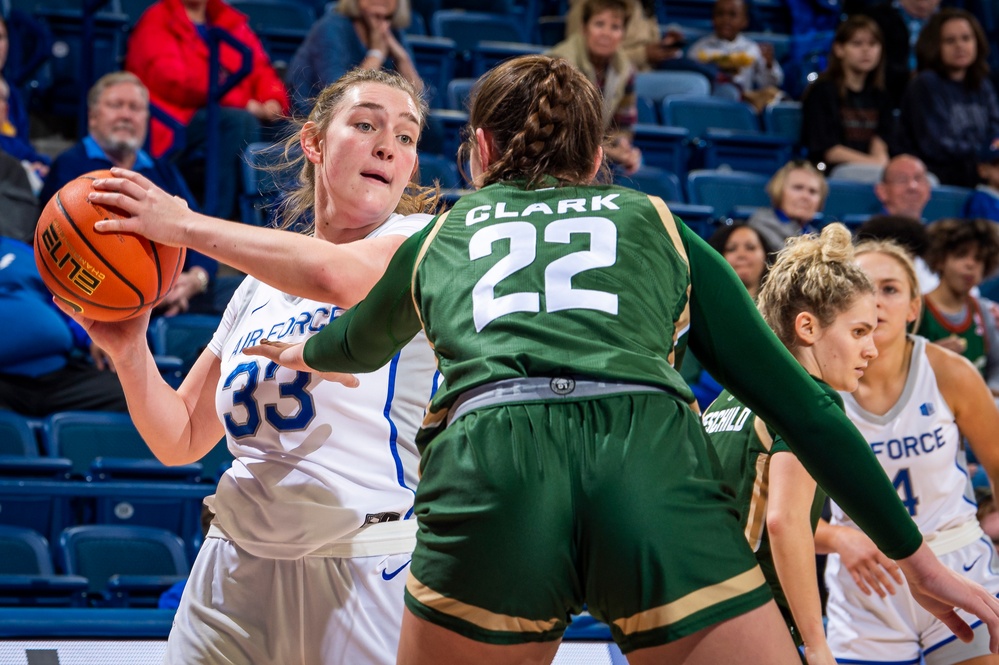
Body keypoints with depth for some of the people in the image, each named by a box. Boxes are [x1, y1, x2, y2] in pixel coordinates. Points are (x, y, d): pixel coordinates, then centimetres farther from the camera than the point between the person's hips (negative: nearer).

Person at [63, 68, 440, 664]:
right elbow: (179, 440, 17)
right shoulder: (258, 287, 15)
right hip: (237, 568, 5)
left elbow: (336, 276, -25)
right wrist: (130, 350, -2)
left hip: (363, 571, -5)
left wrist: (184, 224, -15)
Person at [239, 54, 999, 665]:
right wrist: (916, 555, 26)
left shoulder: (437, 239, 32)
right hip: (654, 468, -1)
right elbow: (794, 399, 23)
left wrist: (301, 353, 79)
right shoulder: (657, 225, 29)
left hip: (486, 467, 1)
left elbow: (359, 343, 55)